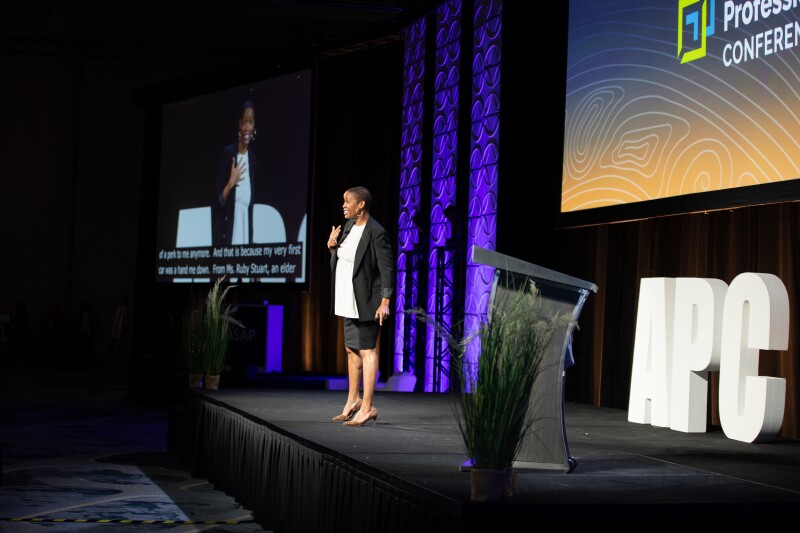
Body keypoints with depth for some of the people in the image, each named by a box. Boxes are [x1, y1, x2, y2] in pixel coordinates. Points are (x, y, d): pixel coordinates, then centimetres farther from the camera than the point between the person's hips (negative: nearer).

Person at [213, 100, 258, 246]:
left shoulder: (253, 158, 10)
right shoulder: (228, 152, -4)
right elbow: (218, 202, -4)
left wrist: (251, 239, 15)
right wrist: (231, 182, -20)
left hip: (246, 232, 5)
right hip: (226, 233, -5)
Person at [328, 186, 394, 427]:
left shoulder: (376, 233, -16)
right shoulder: (349, 226, 9)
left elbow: (387, 269, -18)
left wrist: (385, 302, -23)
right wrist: (332, 247, 1)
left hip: (365, 303, -9)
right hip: (348, 301, 9)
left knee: (367, 350, -7)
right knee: (351, 350, 16)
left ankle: (367, 407, -6)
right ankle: (353, 401, 28)